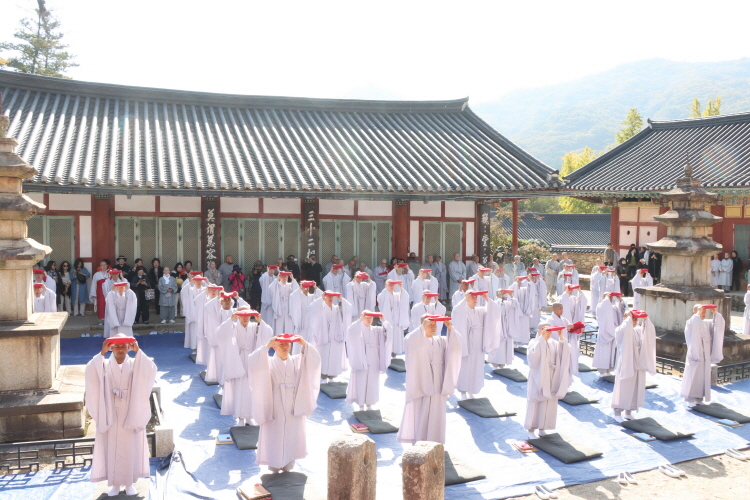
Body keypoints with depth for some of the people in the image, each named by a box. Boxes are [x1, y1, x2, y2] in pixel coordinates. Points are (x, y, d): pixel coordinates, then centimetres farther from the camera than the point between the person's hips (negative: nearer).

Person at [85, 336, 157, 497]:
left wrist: (138, 351, -26)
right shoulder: (104, 364, -2)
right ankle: (115, 483, 18)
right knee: (112, 448, 5)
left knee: (130, 448, 6)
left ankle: (130, 482, 19)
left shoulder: (135, 364, -2)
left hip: (130, 414, 0)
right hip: (111, 414, 0)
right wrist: (102, 353, -28)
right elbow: (90, 372, -22)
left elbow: (151, 369, -21)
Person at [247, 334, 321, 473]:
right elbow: (254, 362, -21)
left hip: (293, 407, 3)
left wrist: (304, 344, -19)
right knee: (275, 436, 2)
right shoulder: (269, 362, -2)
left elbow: (314, 360, -8)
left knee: (292, 436, 9)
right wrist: (266, 347, -29)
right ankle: (274, 464, 16)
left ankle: (288, 464, 23)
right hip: (275, 407, -3)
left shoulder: (297, 361, 6)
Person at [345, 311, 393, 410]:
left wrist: (383, 320, -19)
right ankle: (361, 405, 10)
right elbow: (350, 331, -25)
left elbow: (388, 331, -7)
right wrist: (360, 319, -34)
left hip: (373, 362, 3)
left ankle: (369, 404, 20)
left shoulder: (376, 330, 8)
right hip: (361, 361, -3)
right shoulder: (358, 329, -2)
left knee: (372, 383, 7)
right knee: (361, 383, -1)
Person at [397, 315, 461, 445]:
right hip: (421, 383, -4)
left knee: (436, 413, 8)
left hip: (437, 384, 4)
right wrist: (422, 327, -35)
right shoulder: (417, 339, -3)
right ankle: (418, 441, 9)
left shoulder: (441, 341, 10)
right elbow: (410, 341, -26)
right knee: (420, 412, 0)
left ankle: (435, 441, 18)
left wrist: (450, 328, -20)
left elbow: (456, 344, -5)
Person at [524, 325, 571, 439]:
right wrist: (542, 338, -30)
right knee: (535, 403, 0)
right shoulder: (534, 342, -8)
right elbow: (533, 354, -29)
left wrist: (561, 338, -17)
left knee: (549, 403, 10)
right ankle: (531, 429, 7)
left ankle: (542, 427, 22)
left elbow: (565, 352, -7)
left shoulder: (553, 343, 6)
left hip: (551, 378, 5)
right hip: (538, 378, -5)